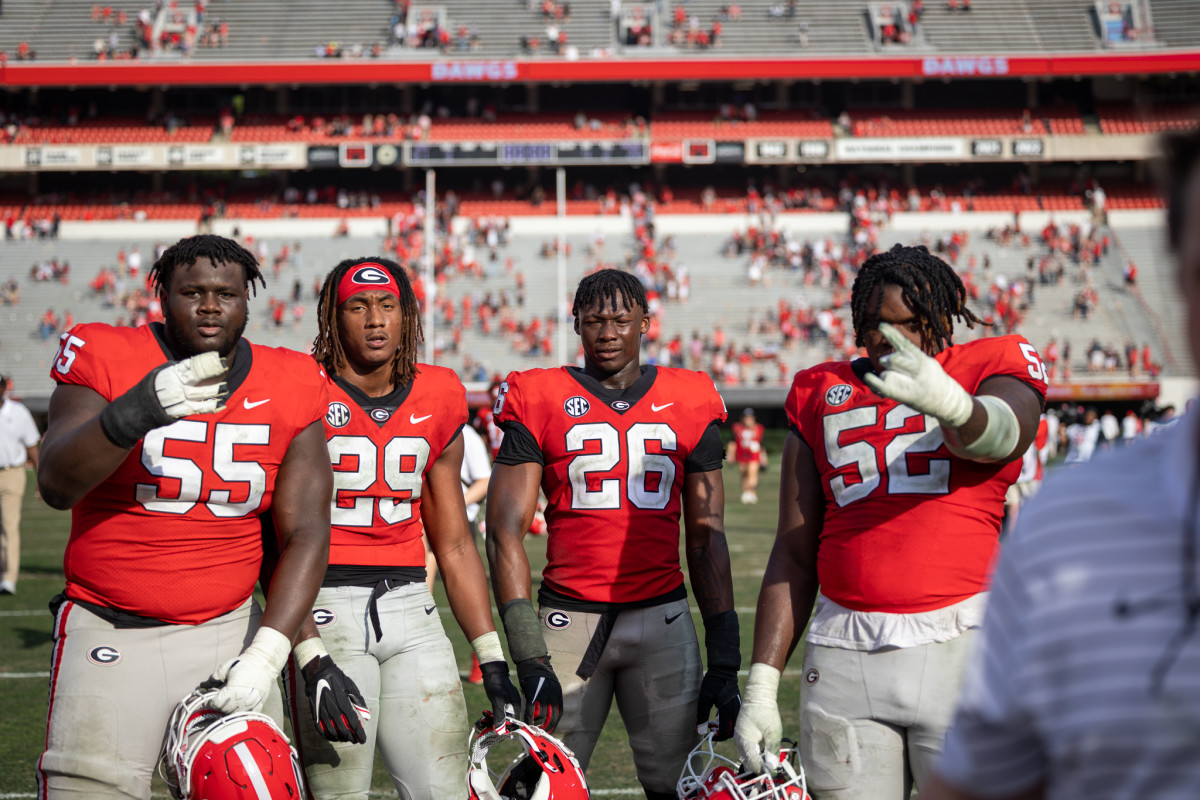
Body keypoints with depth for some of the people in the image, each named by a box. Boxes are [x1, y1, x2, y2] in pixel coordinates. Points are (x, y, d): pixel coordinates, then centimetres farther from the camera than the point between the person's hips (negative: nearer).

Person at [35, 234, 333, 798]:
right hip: (111, 635, -2)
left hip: (229, 628, 2)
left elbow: (304, 535, 0)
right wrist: (138, 410, -34)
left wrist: (266, 654, -11)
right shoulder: (106, 361, -4)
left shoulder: (288, 392, 1)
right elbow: (55, 485, -18)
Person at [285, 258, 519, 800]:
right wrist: (312, 660, -18)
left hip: (410, 607, 4)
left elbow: (454, 546, 14)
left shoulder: (438, 399, 9)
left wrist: (492, 661, 9)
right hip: (326, 607, -4)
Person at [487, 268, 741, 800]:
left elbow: (706, 538, 10)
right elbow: (505, 532, -2)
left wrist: (725, 661, 4)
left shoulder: (690, 404, 7)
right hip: (569, 617, -1)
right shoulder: (539, 401, 2)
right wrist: (529, 660, -10)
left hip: (662, 617, 1)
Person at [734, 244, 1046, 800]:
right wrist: (761, 682, 8)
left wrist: (946, 400, -43)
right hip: (845, 659, 3)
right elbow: (793, 555, 15)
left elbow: (1000, 437, -20)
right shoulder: (821, 394, 15)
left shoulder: (993, 367, 6)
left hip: (964, 647, -3)